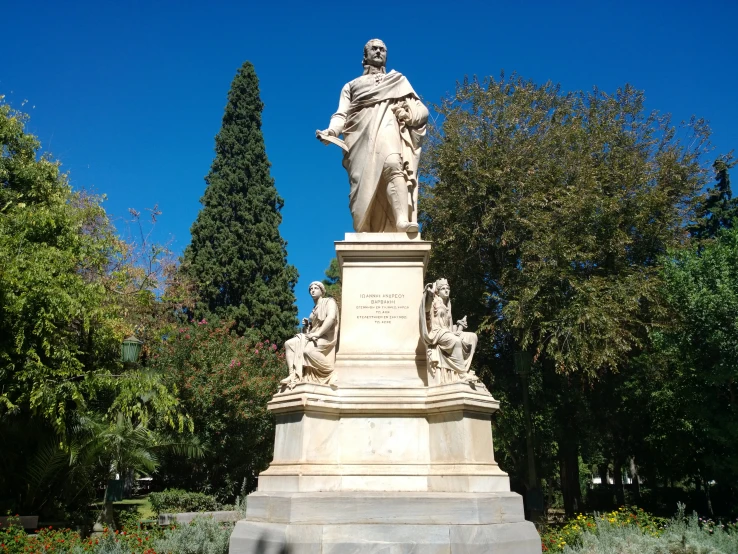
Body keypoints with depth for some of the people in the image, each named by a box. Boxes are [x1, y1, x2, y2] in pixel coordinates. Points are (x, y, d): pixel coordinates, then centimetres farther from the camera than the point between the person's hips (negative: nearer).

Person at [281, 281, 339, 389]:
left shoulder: (329, 301, 1)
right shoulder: (315, 309, 26)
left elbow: (331, 317, -18)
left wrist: (317, 334, -23)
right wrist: (307, 324, 7)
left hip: (326, 337, -9)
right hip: (314, 336, 9)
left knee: (308, 350, -37)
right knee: (289, 344, -8)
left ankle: (331, 374, -24)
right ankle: (293, 375, -20)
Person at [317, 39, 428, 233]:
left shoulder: (400, 81, 30)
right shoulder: (351, 86, 31)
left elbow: (423, 111, 21)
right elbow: (341, 115, 15)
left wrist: (409, 114, -3)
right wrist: (330, 132, -8)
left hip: (388, 129, -1)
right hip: (361, 137, 2)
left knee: (393, 166, -32)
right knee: (363, 187, -14)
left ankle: (403, 221, -48)